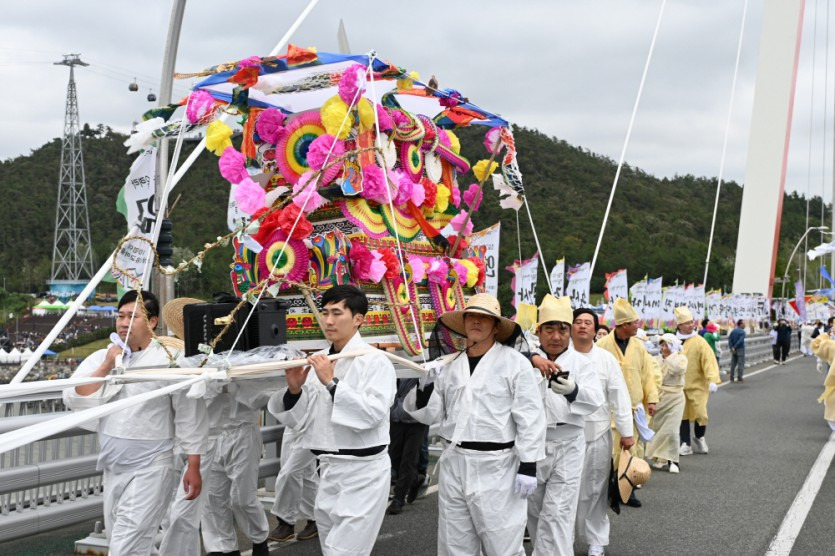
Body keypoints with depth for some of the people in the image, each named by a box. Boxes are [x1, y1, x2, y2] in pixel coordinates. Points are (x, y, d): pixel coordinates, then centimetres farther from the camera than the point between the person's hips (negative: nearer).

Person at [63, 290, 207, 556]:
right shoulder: (101, 358, 6)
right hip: (112, 468, 6)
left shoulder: (170, 361, -10)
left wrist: (193, 467, -7)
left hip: (150, 469, -6)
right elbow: (74, 399, -3)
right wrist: (107, 367, -11)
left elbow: (190, 418, -8)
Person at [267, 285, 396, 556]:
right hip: (328, 469, 7)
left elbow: (373, 413, -20)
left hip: (363, 471, -7)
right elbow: (299, 420, 11)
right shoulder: (317, 362, 9)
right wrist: (294, 389, -8)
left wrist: (332, 383, -21)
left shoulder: (375, 361, -9)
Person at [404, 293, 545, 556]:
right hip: (454, 464, 5)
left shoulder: (515, 363, -6)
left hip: (496, 467, -5)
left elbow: (530, 416, -8)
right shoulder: (449, 366, 10)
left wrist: (528, 466, -12)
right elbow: (430, 414, 11)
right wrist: (422, 392, -10)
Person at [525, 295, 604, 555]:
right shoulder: (527, 361, 7)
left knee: (558, 513, -9)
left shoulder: (581, 363, 3)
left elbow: (595, 399, -12)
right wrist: (532, 357, -31)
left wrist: (573, 391, -34)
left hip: (567, 445, -2)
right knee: (534, 510, 13)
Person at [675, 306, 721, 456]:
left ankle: (699, 438, 23)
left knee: (700, 414, -4)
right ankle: (685, 445, 16)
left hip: (697, 385, -2)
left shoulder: (699, 341, -7)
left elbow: (709, 360, -14)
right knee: (682, 415, 5)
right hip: (679, 386, 2)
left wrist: (713, 380, -25)